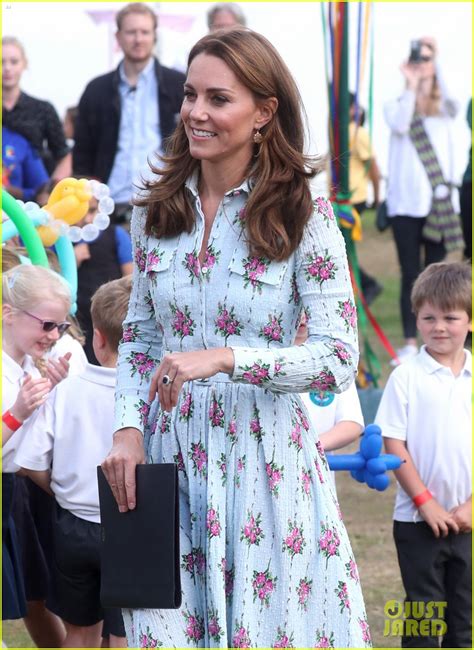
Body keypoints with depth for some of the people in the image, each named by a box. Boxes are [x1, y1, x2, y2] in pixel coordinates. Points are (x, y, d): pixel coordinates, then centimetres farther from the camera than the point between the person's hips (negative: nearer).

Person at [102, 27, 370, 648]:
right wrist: (128, 429, -3)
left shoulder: (304, 217, -8)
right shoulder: (157, 211, 5)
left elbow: (340, 359, -12)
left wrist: (224, 358, -23)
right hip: (167, 457, 4)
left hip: (265, 459, -3)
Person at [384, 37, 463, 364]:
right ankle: (410, 342, -1)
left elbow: (451, 100, -13)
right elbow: (400, 125, -15)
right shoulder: (396, 106, 6)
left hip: (438, 203, 2)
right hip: (406, 204, -2)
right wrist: (412, 85, -14)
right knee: (410, 274, -3)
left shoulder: (444, 111, 10)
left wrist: (435, 60, -18)